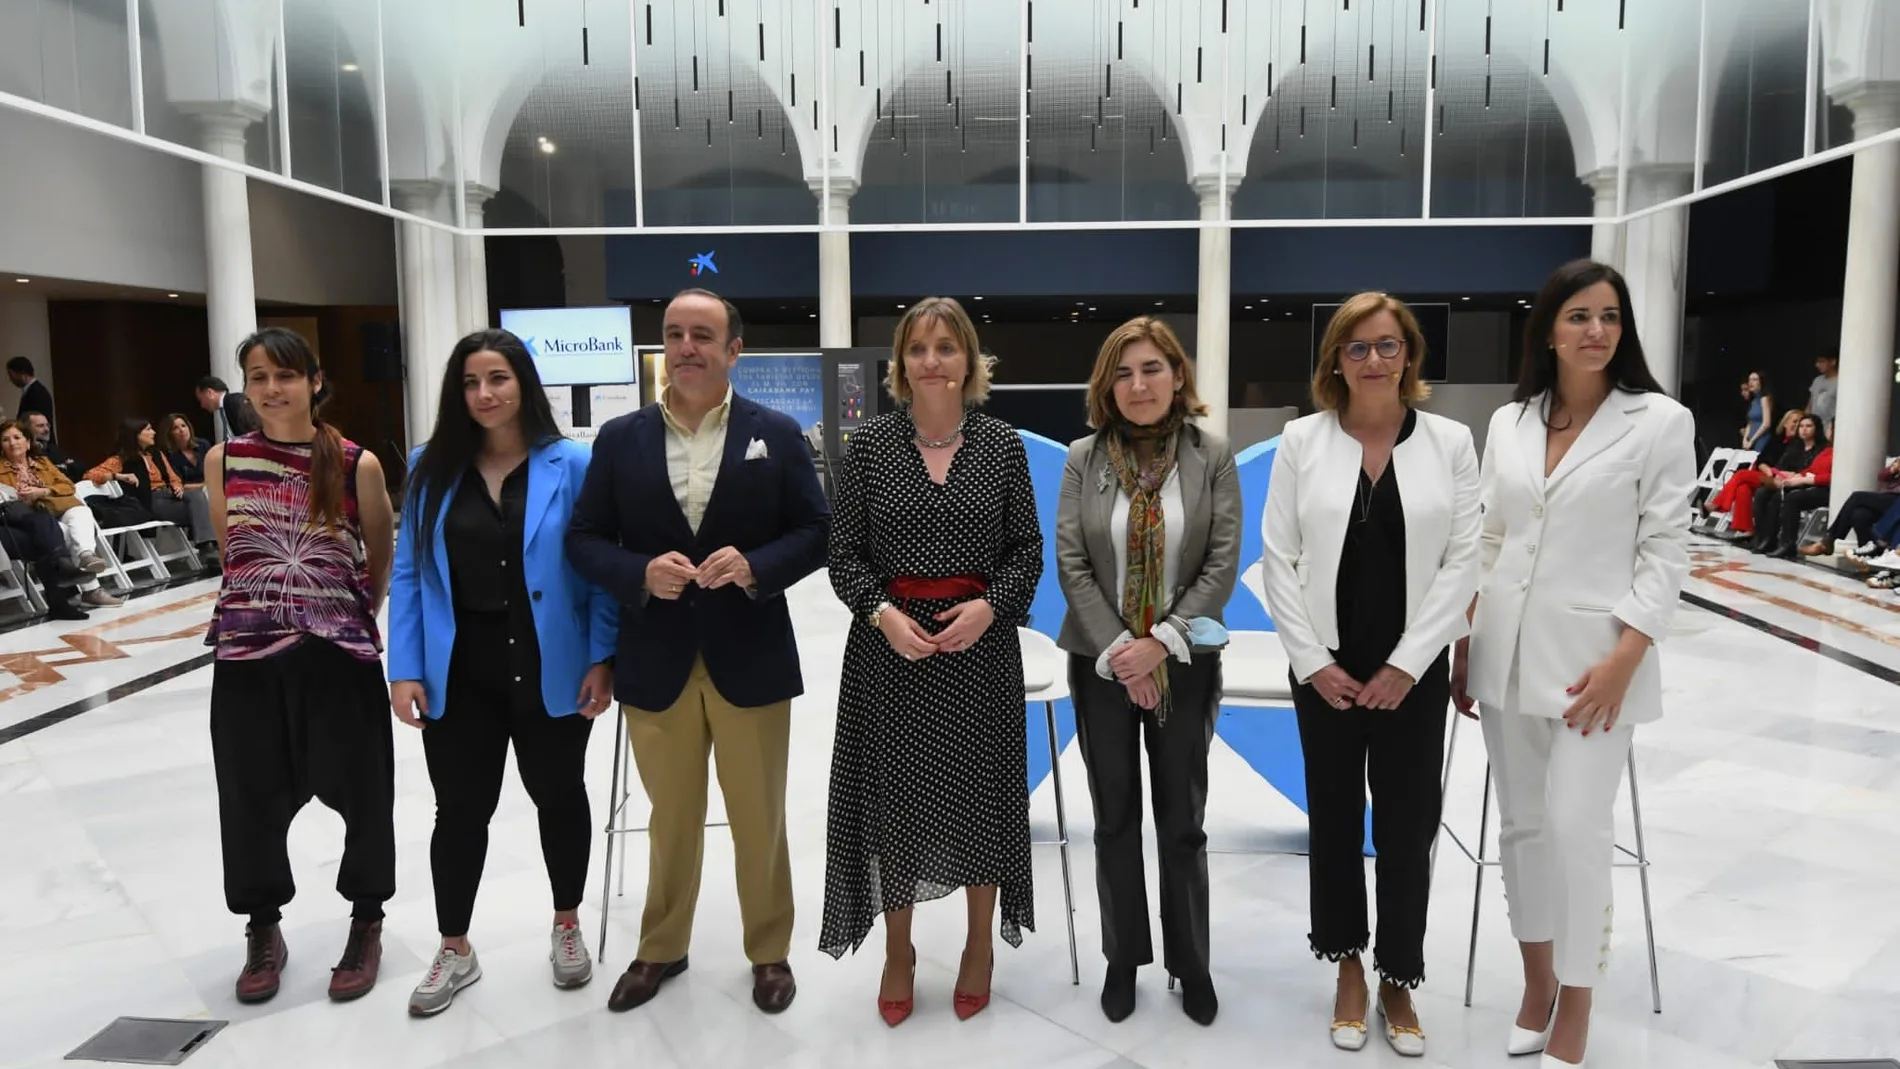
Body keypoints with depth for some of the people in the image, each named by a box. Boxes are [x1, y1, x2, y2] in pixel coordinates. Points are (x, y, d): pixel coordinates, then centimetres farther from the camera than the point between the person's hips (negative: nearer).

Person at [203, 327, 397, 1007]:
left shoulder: (358, 464, -5)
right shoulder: (223, 460, 1)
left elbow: (381, 556, 7)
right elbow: (230, 548, 15)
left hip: (339, 652, -2)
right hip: (247, 653, 2)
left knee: (360, 789, 7)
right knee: (252, 796, 10)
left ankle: (366, 922, 28)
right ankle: (263, 929, 31)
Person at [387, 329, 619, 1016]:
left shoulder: (571, 465, -7)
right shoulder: (431, 470, 1)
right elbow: (408, 574, 1)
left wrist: (601, 659, -11)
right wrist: (405, 669, -5)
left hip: (550, 672, -1)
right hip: (459, 676, 2)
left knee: (559, 798, 15)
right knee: (460, 811, 11)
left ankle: (568, 926, 37)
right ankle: (454, 950, 31)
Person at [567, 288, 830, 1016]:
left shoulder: (776, 434, 0)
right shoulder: (620, 439, 3)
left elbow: (816, 531, -2)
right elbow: (584, 540, 2)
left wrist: (754, 567, -19)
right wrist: (641, 573, -17)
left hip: (750, 659, -1)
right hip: (656, 662, 1)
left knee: (759, 818, 12)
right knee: (671, 818, 17)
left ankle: (770, 951, 31)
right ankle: (661, 948, 36)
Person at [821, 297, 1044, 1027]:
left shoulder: (1002, 444, 1)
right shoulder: (868, 444, 0)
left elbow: (1027, 550, 2)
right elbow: (845, 555, 0)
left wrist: (989, 605, -15)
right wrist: (882, 612, -16)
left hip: (981, 640, 0)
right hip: (890, 644, 0)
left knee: (980, 789, 9)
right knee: (894, 793, 7)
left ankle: (980, 944, 31)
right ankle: (898, 951, 27)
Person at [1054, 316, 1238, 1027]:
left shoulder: (1212, 457, -3)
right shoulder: (1083, 458, -2)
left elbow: (1223, 563, -7)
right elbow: (1070, 564, -5)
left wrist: (1160, 643, -16)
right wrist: (1118, 653, -13)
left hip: (1184, 665, -1)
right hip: (1102, 665, 1)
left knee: (1182, 823, 9)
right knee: (1115, 821, 11)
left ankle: (1191, 963, 26)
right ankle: (1123, 959, 27)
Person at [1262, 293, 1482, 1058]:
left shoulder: (1451, 441, -1)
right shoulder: (1301, 440, -1)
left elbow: (1462, 561, -3)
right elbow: (1278, 559, -2)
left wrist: (1405, 664, -9)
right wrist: (1314, 662, -8)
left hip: (1412, 670, 0)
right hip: (1324, 668, 1)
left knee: (1407, 828, 6)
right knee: (1334, 819, 11)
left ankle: (1399, 983, 24)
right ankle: (1349, 968, 29)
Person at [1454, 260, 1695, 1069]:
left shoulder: (1660, 421, -4)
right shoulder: (1508, 423, 7)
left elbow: (1665, 550, -6)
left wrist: (1623, 658, -14)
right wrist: (1464, 647, 8)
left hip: (1594, 655, -4)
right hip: (1506, 653, 4)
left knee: (1577, 830, -6)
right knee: (1522, 826, 11)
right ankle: (1537, 984, 29)